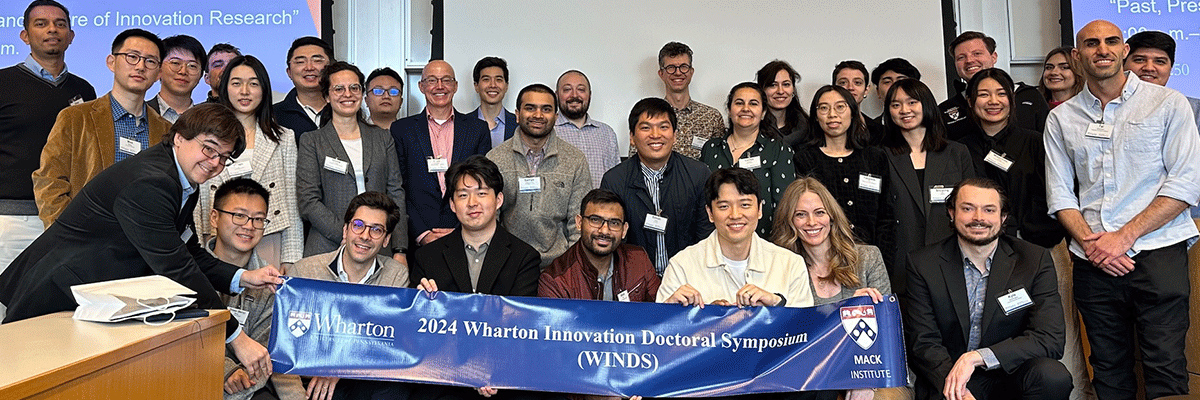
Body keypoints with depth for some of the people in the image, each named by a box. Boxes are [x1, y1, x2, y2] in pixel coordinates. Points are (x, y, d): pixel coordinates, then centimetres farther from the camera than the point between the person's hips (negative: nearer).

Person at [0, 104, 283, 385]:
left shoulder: (183, 184, 4)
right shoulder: (148, 184, -28)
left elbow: (188, 253, 9)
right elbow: (177, 271, -31)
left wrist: (242, 278, -8)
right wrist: (237, 338, -29)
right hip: (57, 299, -9)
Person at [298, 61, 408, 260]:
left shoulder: (383, 139, 13)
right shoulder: (311, 142, 7)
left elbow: (396, 195, 9)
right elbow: (308, 201, -1)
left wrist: (400, 251, 0)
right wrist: (344, 234, -14)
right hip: (328, 250, -1)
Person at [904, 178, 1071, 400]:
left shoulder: (1035, 260, 0)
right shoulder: (923, 264, -2)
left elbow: (1051, 339, -9)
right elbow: (923, 343, -5)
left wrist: (977, 357, -22)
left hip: (1010, 375, 2)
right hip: (948, 379, -2)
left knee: (1053, 376, -27)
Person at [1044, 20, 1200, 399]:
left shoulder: (1168, 103, 4)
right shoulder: (1061, 118, 11)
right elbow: (1059, 192, 8)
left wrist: (1123, 237, -12)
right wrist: (1089, 241, -8)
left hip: (1157, 253, -2)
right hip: (1092, 262, 3)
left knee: (1165, 369, -5)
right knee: (1109, 369, 10)